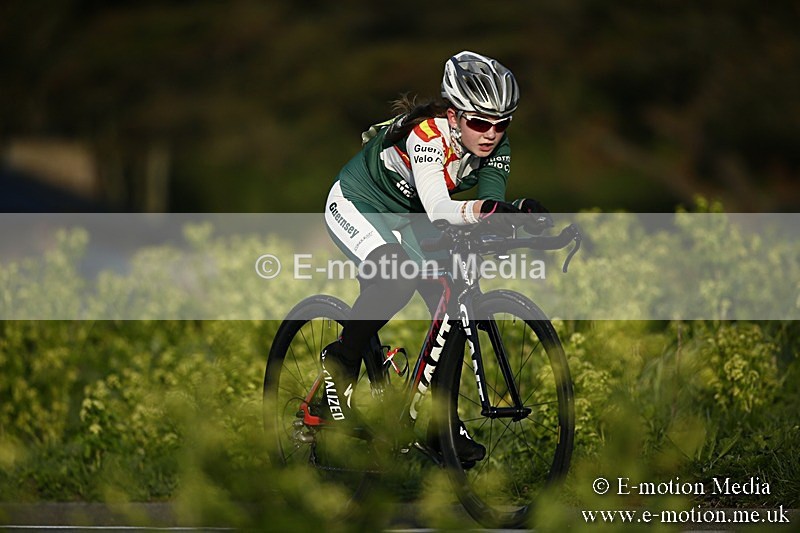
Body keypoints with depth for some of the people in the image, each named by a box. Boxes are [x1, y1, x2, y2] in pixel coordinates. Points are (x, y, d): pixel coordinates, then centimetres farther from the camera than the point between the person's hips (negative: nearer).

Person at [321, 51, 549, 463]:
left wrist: (519, 212, -47)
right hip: (355, 207, -7)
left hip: (405, 219, 7)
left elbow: (493, 206, -26)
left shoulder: (494, 148, -16)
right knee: (398, 277, -34)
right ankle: (341, 361, -13)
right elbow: (438, 209, -49)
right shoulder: (427, 135, -35)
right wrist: (484, 209, -67)